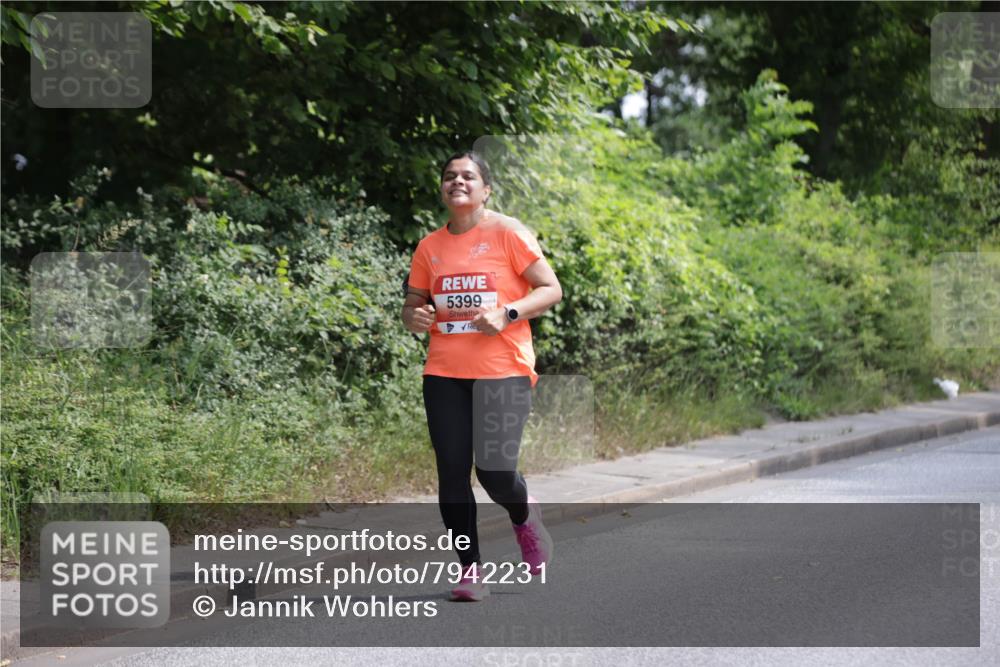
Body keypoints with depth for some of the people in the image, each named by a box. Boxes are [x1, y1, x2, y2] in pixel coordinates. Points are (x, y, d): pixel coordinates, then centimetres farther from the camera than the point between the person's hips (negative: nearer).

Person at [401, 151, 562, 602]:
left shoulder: (507, 233, -2)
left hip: (503, 370, -4)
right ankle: (471, 570, 8)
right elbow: (412, 305, 19)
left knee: (495, 471, -12)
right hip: (444, 374, 4)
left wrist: (507, 313, -17)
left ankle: (524, 517, 24)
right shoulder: (429, 247, 10)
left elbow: (551, 289, -3)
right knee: (452, 473, -3)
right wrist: (414, 317, -5)